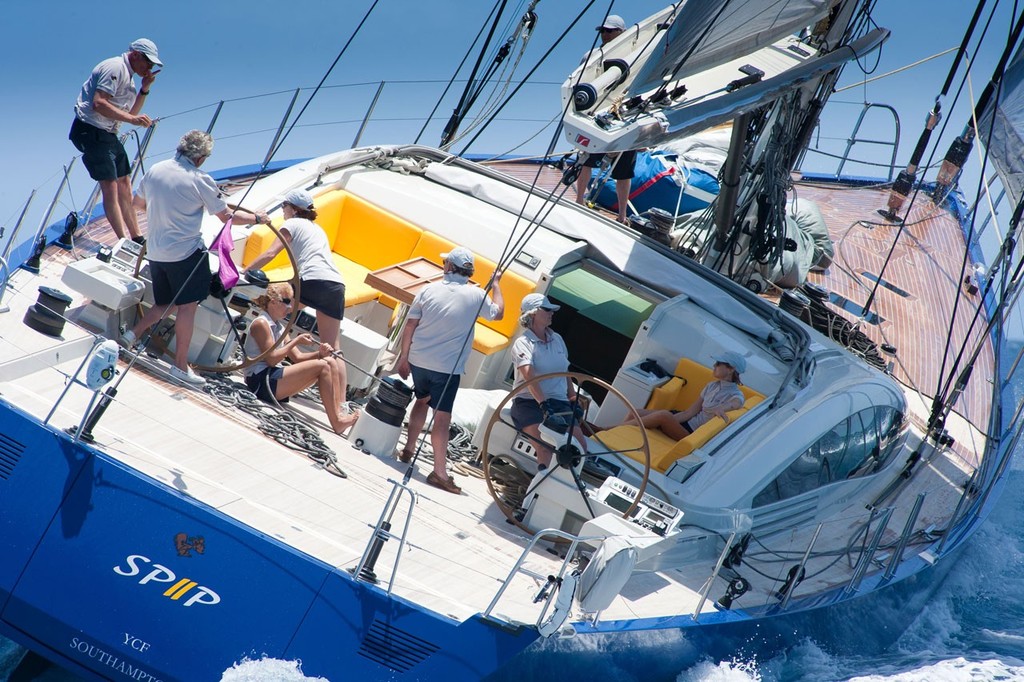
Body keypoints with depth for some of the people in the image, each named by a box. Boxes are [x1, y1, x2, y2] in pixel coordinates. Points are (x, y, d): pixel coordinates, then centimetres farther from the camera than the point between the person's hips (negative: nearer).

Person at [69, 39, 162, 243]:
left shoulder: (128, 77, 18)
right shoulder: (115, 68, -13)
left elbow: (130, 113, 19)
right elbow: (98, 104, -24)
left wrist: (145, 89, 7)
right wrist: (132, 119, -26)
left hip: (107, 134, 11)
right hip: (90, 130, -11)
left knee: (124, 184, 12)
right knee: (110, 186, -14)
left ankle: (137, 240, 18)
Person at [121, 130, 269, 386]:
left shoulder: (155, 170, 4)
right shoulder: (200, 180, -13)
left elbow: (138, 203, 20)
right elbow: (227, 216, -6)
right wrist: (256, 218, 10)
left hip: (155, 252, 6)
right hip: (185, 253, -6)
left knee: (166, 304, 21)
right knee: (187, 306, 0)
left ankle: (132, 333, 6)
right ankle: (180, 365, 1)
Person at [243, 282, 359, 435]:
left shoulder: (279, 327, 21)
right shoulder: (261, 323, -7)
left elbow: (297, 358, 15)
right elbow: (271, 359, -15)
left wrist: (320, 353, -3)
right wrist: (296, 341, -9)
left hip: (273, 380, 9)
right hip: (260, 381, -9)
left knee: (330, 361, -1)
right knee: (322, 366, -19)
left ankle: (341, 410, -18)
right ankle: (337, 422, -24)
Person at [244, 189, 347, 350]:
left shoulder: (292, 224, 10)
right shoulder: (317, 228, 33)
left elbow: (270, 253, -1)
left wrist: (243, 272, -2)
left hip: (314, 281, -7)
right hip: (337, 285, 7)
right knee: (330, 347, 5)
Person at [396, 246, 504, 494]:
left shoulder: (429, 290, -2)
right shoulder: (476, 295, -6)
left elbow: (410, 326, 1)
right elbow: (498, 312, 12)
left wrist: (404, 357, 11)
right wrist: (495, 284, 24)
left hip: (418, 360, 3)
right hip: (448, 367, -3)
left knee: (422, 399, 28)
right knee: (442, 416, -6)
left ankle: (408, 448, 34)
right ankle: (439, 471, -13)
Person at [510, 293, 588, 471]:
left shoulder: (557, 339, 14)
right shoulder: (523, 343, -7)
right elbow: (530, 376, -22)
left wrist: (574, 401, 16)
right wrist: (544, 406, -35)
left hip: (559, 403, 6)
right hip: (530, 403, -6)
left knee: (580, 446, -15)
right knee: (545, 447, -30)